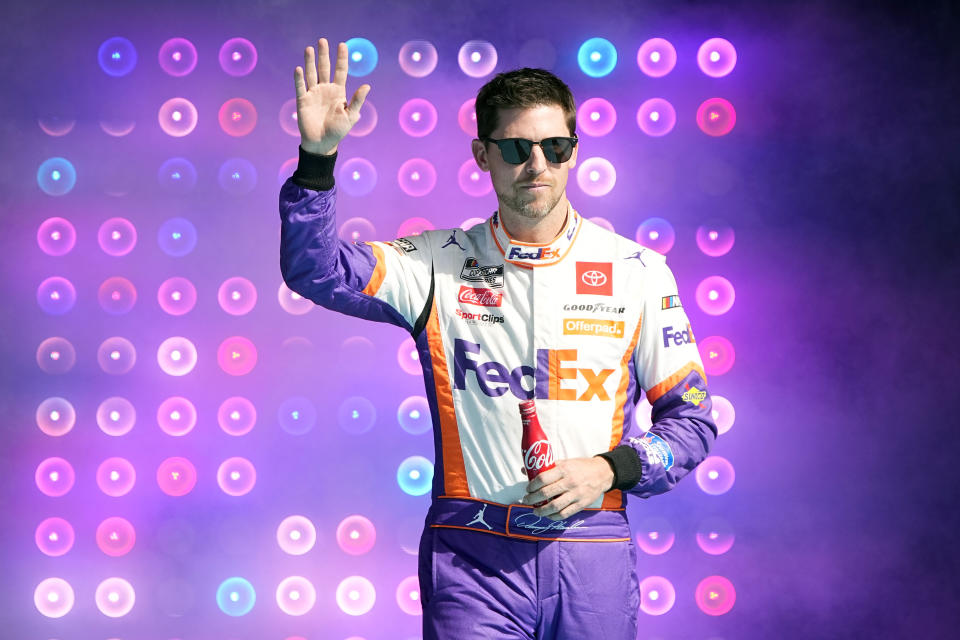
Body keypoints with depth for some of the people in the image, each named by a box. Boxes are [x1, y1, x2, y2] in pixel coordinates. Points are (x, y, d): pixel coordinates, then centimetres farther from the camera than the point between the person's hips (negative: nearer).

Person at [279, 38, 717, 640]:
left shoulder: (636, 271, 5)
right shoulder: (440, 265, 4)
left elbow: (692, 420, 8)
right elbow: (314, 269, -10)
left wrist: (609, 470, -9)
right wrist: (318, 157, -23)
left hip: (590, 553, 1)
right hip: (472, 553, -1)